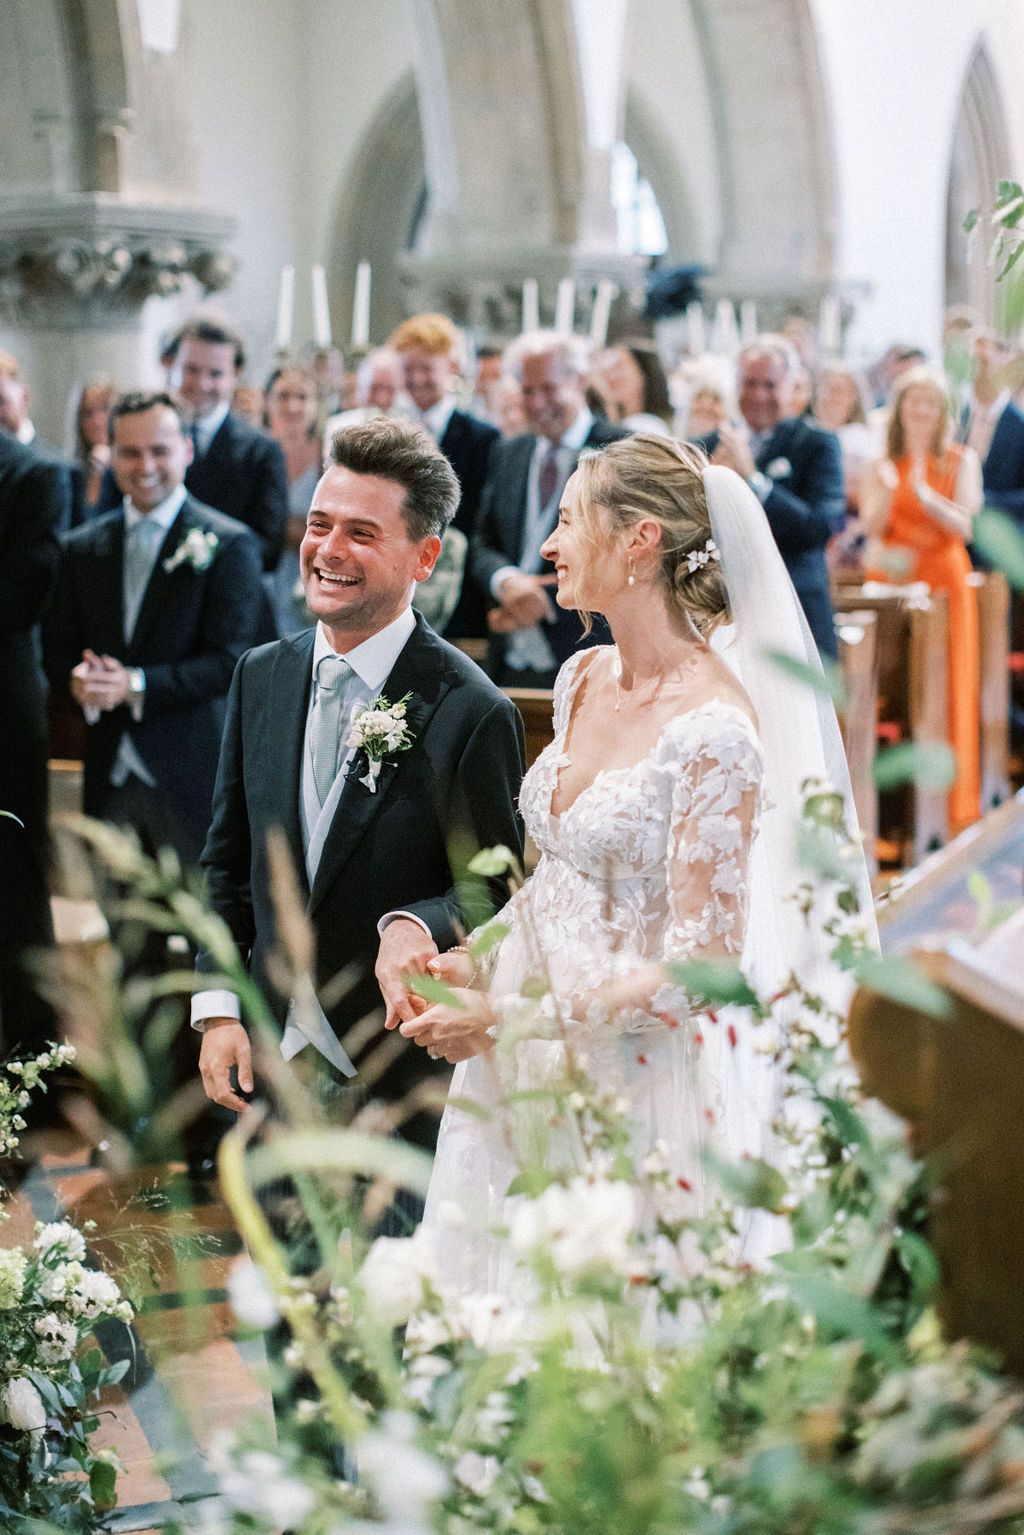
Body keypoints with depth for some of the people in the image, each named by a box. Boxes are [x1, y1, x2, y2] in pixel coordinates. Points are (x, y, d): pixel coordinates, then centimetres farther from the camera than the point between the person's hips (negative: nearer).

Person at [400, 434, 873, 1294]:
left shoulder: (714, 730, -20)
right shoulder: (582, 679, 4)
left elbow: (700, 966, -20)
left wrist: (510, 1021, -17)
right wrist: (473, 962, 0)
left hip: (639, 1074, -7)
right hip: (529, 1062, 7)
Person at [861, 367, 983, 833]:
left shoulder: (961, 461, 5)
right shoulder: (882, 465, 9)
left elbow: (963, 524, -6)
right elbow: (872, 527, 0)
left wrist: (924, 494, -21)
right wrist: (888, 490, -18)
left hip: (945, 580, -1)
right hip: (893, 582, 1)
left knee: (947, 689, -2)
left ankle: (950, 801, 5)